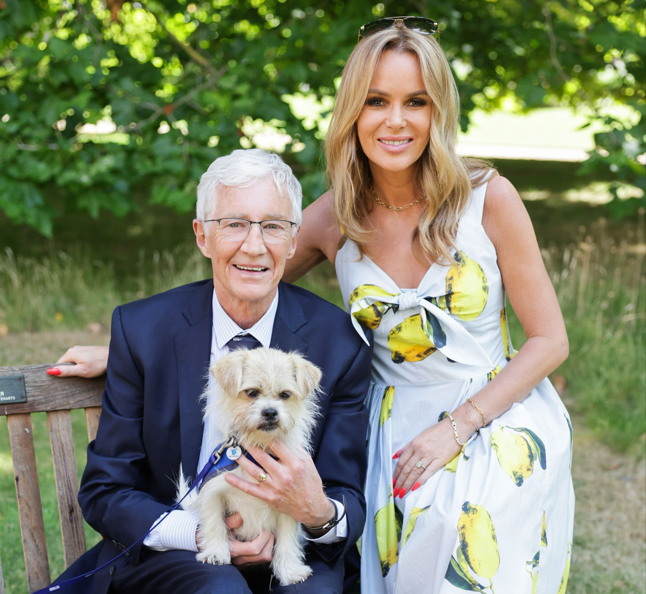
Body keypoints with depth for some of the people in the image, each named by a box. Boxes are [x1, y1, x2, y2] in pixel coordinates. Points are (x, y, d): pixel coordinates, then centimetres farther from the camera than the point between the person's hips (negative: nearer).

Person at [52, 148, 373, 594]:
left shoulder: (339, 340, -7)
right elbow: (104, 493, -2)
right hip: (171, 553, -1)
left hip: (292, 549, 1)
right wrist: (198, 533, -19)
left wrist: (320, 512, -28)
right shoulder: (140, 329, -7)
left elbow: (350, 503, -3)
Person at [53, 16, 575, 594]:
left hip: (500, 411, -1)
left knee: (472, 519, -32)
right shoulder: (333, 219, -2)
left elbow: (549, 340, -5)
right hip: (396, 420, 2)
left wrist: (457, 426, -15)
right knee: (419, 515, -30)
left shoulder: (488, 198, -8)